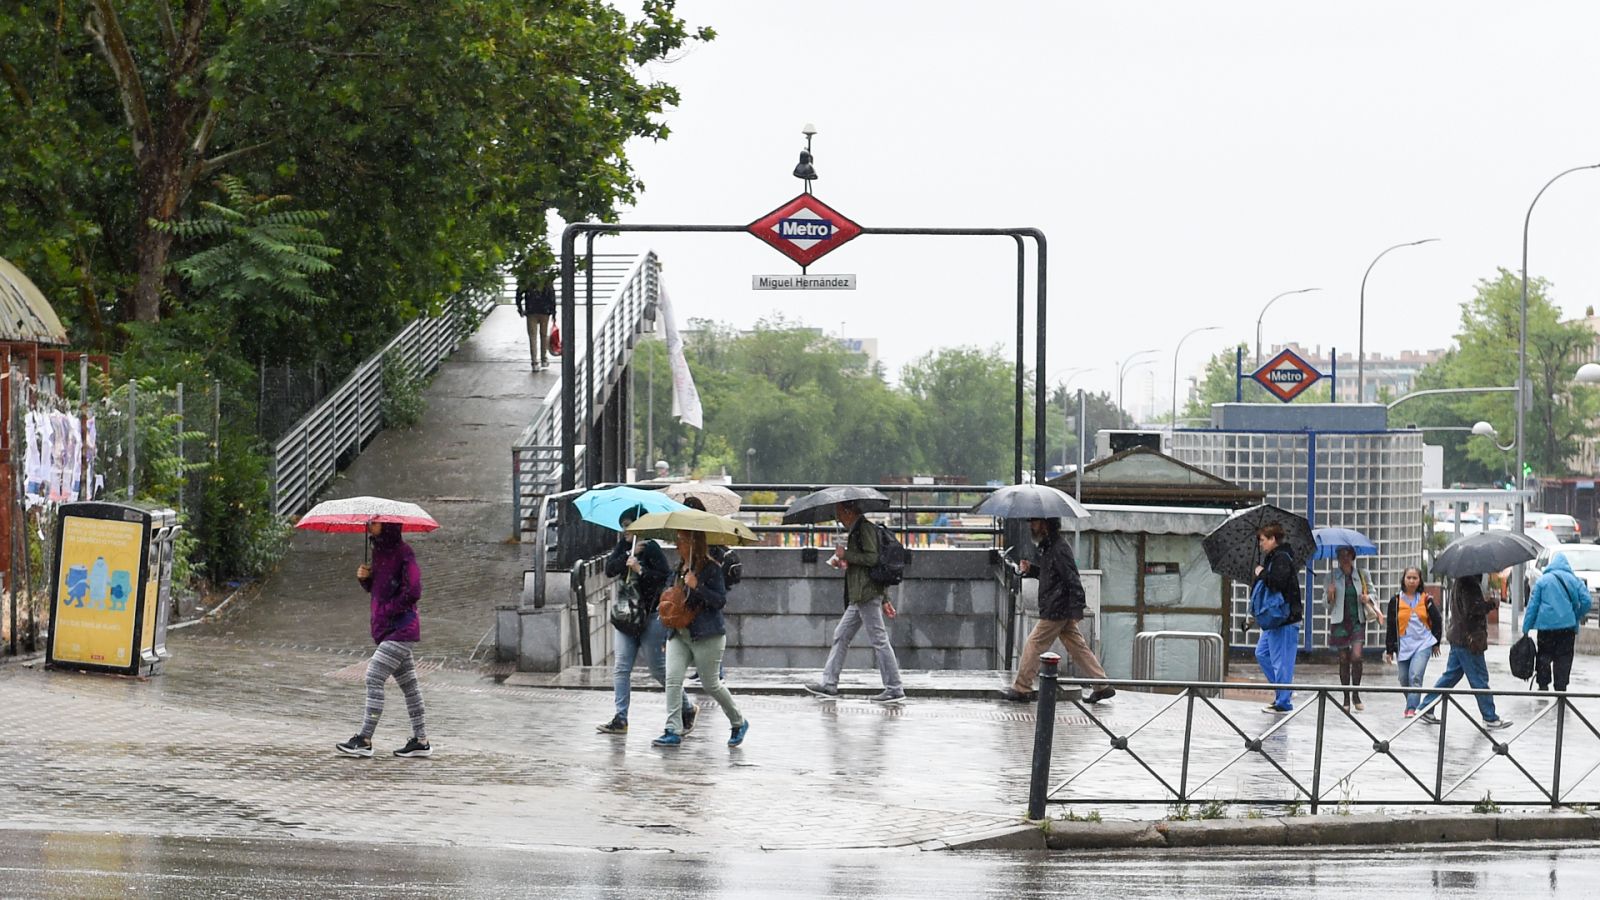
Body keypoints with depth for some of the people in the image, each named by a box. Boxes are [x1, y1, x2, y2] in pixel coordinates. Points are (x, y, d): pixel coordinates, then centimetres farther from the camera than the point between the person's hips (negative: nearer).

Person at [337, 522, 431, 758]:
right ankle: (420, 740, 16)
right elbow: (374, 588, 23)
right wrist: (364, 577, 2)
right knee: (407, 683, 11)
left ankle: (364, 739, -14)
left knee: (374, 678, -13)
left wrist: (388, 611, -15)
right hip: (386, 629, 10)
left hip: (400, 627, -10)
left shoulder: (402, 552, -14)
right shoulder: (379, 551, 13)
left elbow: (413, 592, -20)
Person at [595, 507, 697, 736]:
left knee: (658, 669, 0)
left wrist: (640, 570, -23)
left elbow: (666, 578, -17)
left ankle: (687, 710, 18)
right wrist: (629, 555, -14)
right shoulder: (623, 546, 9)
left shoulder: (651, 549, -11)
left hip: (651, 616, -7)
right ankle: (620, 719, -1)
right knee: (621, 667, -1)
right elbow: (610, 569, -3)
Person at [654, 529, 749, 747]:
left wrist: (697, 587, -24)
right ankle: (673, 731, -11)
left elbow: (721, 600, -14)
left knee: (711, 684, 1)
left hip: (706, 637, -7)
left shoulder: (710, 568, -9)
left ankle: (739, 723, 23)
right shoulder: (679, 567, 13)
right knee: (673, 679, -10)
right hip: (679, 634, 7)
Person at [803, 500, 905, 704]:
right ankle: (829, 683, 13)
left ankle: (894, 689, -5)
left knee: (879, 640, -7)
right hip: (858, 598, 11)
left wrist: (845, 555, -11)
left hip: (868, 596, -11)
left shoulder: (865, 528, -10)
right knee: (841, 636, 11)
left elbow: (872, 558, -21)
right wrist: (884, 600, 24)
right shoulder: (856, 531, 20)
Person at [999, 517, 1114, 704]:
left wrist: (1076, 610, -24)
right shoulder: (1048, 547, 14)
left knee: (1033, 645, -2)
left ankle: (1021, 689, 6)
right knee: (1078, 648, 11)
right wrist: (1030, 569, 11)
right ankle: (1102, 686, 12)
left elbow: (1073, 580, -21)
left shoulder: (1060, 550, -17)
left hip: (1055, 611, -10)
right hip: (1061, 611, 10)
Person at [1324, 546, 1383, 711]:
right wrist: (1330, 594, -16)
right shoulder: (1332, 576, 4)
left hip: (1357, 620, 0)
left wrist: (1368, 598, -5)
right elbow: (1327, 603, 6)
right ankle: (1346, 698, 12)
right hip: (1340, 621, 0)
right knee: (1343, 659, 3)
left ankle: (1356, 694, 0)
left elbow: (1370, 591, 16)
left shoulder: (1361, 575, 5)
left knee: (1356, 656, -15)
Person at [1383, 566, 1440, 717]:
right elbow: (1391, 627, 5)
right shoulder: (1396, 601, 3)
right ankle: (1412, 703, 29)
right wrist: (1389, 649, 5)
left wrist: (1436, 643, 14)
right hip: (1403, 646, 2)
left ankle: (1411, 709, -21)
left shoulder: (1426, 600, 3)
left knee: (1415, 676, -17)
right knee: (1404, 679, 7)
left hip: (1423, 644, -2)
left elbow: (1436, 621, 12)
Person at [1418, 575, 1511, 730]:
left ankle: (1427, 708, 18)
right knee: (1479, 679, -1)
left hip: (1457, 637, 10)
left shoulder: (1460, 582, 13)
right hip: (1469, 639, -10)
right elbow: (1472, 609, -25)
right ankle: (1490, 718, 5)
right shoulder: (1470, 583, -18)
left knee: (1451, 675, 16)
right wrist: (1492, 604, -13)